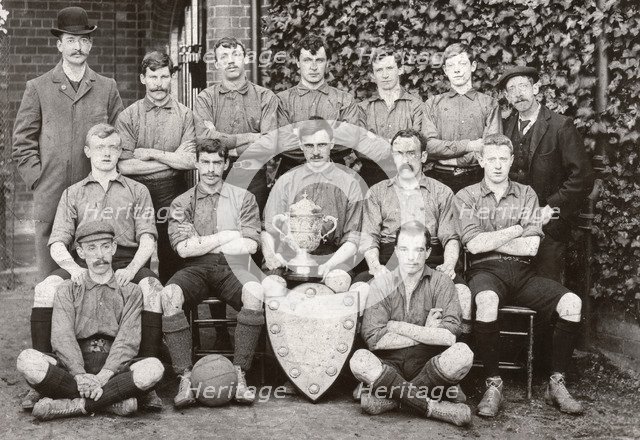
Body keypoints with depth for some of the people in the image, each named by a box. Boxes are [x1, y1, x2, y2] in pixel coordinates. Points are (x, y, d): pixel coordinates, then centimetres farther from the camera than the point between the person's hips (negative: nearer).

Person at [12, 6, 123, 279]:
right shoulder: (38, 88, 7)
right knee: (50, 275, 2)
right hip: (50, 198, -1)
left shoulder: (107, 88, 11)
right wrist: (38, 180, -4)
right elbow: (22, 142, 6)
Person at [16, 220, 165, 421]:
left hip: (113, 368, 0)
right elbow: (62, 336, -1)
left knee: (154, 368, -32)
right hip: (73, 366, 1)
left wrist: (104, 375, -21)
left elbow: (128, 340, -2)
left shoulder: (130, 292, 13)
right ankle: (113, 402, -27)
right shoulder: (68, 290, 15)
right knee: (27, 360, -29)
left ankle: (73, 406, -28)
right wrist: (80, 375, -21)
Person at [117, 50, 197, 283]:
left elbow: (191, 161, -7)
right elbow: (124, 166, -8)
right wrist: (172, 160, -7)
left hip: (173, 194, 1)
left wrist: (151, 153, -8)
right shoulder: (128, 116, 1)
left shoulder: (185, 115, 4)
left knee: (171, 259, 6)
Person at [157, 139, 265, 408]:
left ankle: (240, 376, -29)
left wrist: (201, 243, -2)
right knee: (169, 295, -32)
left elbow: (250, 245, 0)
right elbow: (183, 249, -2)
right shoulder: (182, 203, 14)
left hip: (232, 267, 0)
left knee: (255, 292, -35)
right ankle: (185, 380, -30)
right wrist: (227, 236, -3)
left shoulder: (243, 198, 14)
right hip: (195, 270, 1)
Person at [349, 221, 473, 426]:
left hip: (429, 363, 0)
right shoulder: (382, 285, 3)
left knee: (462, 353, -29)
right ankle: (433, 407, -25)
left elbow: (449, 335, -13)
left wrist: (398, 327, -10)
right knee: (359, 360, -31)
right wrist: (427, 334, -7)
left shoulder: (441, 283, 2)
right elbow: (373, 338, -10)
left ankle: (391, 398, -22)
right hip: (389, 365, 0)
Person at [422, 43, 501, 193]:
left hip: (476, 180, 0)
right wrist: (469, 145, -10)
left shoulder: (489, 104, 9)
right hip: (441, 179, 1)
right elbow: (429, 145, -1)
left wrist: (450, 159, -9)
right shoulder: (433, 104, 12)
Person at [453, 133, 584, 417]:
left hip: (523, 274, 3)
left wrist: (488, 240, -3)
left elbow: (530, 247, 1)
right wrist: (516, 230, -1)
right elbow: (473, 245, -6)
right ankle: (493, 385, -25)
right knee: (487, 302, -39)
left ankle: (556, 384, -11)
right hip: (485, 270, -3)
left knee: (571, 303, -22)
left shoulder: (526, 194, 15)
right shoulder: (466, 197, 9)